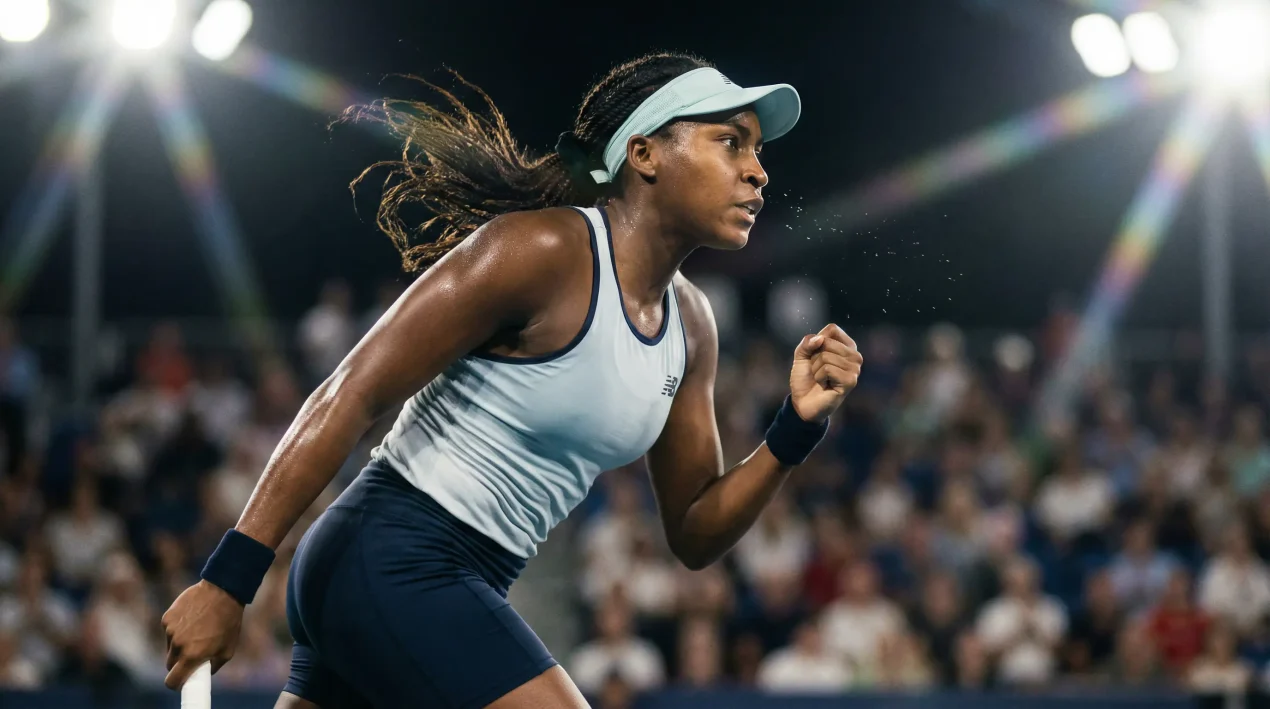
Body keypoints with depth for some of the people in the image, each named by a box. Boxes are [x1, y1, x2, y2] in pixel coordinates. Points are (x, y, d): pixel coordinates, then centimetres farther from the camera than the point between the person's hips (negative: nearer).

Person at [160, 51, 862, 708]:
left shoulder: (690, 325, 10)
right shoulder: (541, 251, -16)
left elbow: (694, 534, 15)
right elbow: (350, 397, -18)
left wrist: (796, 429, -3)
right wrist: (227, 581, -22)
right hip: (388, 559, -9)